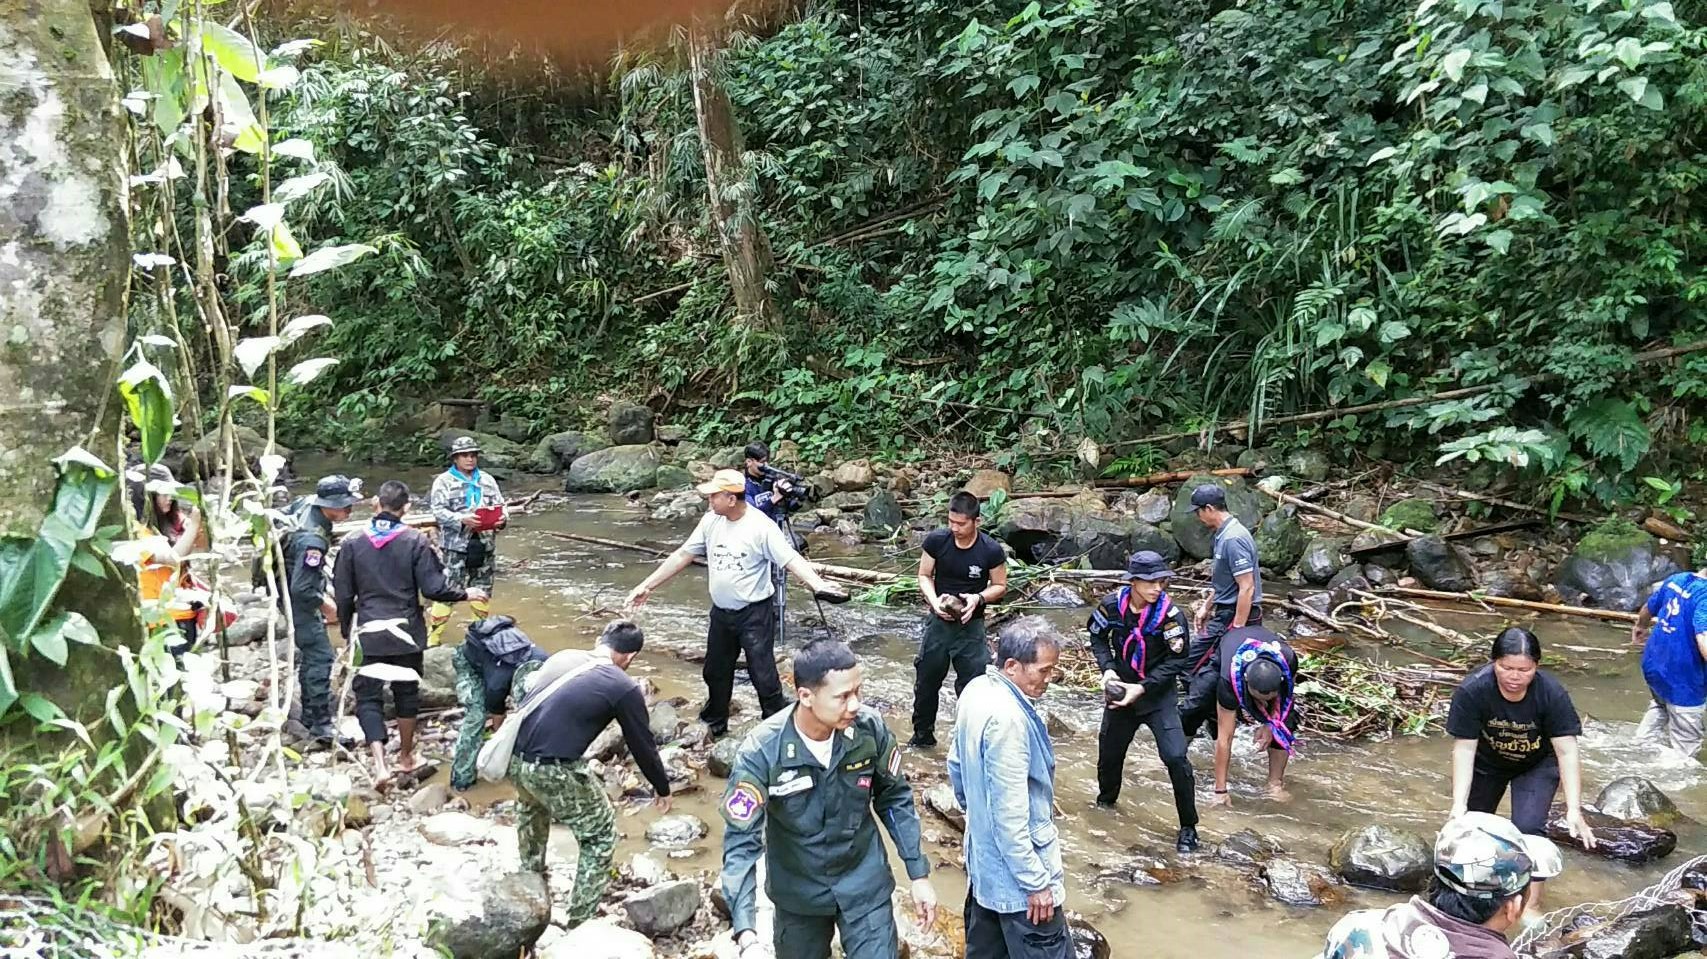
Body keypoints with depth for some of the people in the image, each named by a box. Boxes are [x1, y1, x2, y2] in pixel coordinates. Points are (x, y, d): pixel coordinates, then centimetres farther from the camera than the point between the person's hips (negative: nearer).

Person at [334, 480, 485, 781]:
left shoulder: (353, 544, -2)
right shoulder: (415, 541, -9)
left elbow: (343, 595, 2)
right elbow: (433, 588, -11)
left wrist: (346, 631, 16)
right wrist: (466, 594, 6)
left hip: (367, 634, 0)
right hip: (406, 633, 0)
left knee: (368, 697, 5)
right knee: (407, 693, 17)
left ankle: (379, 762, -12)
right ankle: (405, 756, 30)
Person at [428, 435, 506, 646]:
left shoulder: (487, 480, 14)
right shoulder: (444, 481, -1)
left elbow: (500, 505, 13)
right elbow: (438, 511, -10)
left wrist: (502, 518, -10)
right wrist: (461, 520, -24)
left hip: (484, 544, 5)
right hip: (456, 544, -5)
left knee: (483, 589, 13)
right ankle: (435, 632, -3)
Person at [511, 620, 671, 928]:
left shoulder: (563, 657, 15)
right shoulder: (624, 688, -1)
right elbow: (643, 744, 9)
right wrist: (662, 787, 27)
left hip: (513, 755, 7)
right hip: (553, 771, -7)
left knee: (531, 803, 39)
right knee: (600, 834, 15)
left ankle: (531, 878, 54)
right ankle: (580, 922, 16)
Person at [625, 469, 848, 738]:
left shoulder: (761, 527, -20)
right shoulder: (711, 521, -1)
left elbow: (792, 560, -27)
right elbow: (683, 555, 6)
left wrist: (820, 586, -44)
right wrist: (647, 586, 7)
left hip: (755, 614, -6)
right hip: (721, 613, 6)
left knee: (764, 677, -5)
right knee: (716, 672, 19)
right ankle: (714, 724, 39)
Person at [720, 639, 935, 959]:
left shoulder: (870, 727, -20)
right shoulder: (762, 751, -27)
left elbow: (895, 799, -3)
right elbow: (741, 841, -26)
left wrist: (918, 873, -1)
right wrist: (746, 933, -35)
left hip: (864, 883, 1)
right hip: (798, 891, 0)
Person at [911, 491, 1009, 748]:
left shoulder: (991, 551, -16)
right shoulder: (936, 541, -12)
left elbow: (1000, 586, -3)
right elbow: (924, 576, -1)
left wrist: (978, 598, -21)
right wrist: (934, 600, -19)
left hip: (971, 625, -2)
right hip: (939, 621, 2)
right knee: (926, 681, 14)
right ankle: (922, 735, 33)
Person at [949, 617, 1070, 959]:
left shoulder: (976, 691, 1)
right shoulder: (1007, 717, -28)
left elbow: (956, 765, 15)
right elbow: (1010, 814, -26)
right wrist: (1036, 882, -20)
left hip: (983, 859, 10)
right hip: (1015, 873, -10)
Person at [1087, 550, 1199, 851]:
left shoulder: (1171, 615, -22)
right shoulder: (1112, 605, -13)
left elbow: (1176, 661, -17)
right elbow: (1098, 637, 4)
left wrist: (1142, 688, -23)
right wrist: (1107, 669, -12)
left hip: (1158, 696, -3)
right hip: (1122, 691, 3)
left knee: (1176, 758, -16)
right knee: (1109, 753, 17)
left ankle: (1188, 828, 1)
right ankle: (1105, 802, 48)